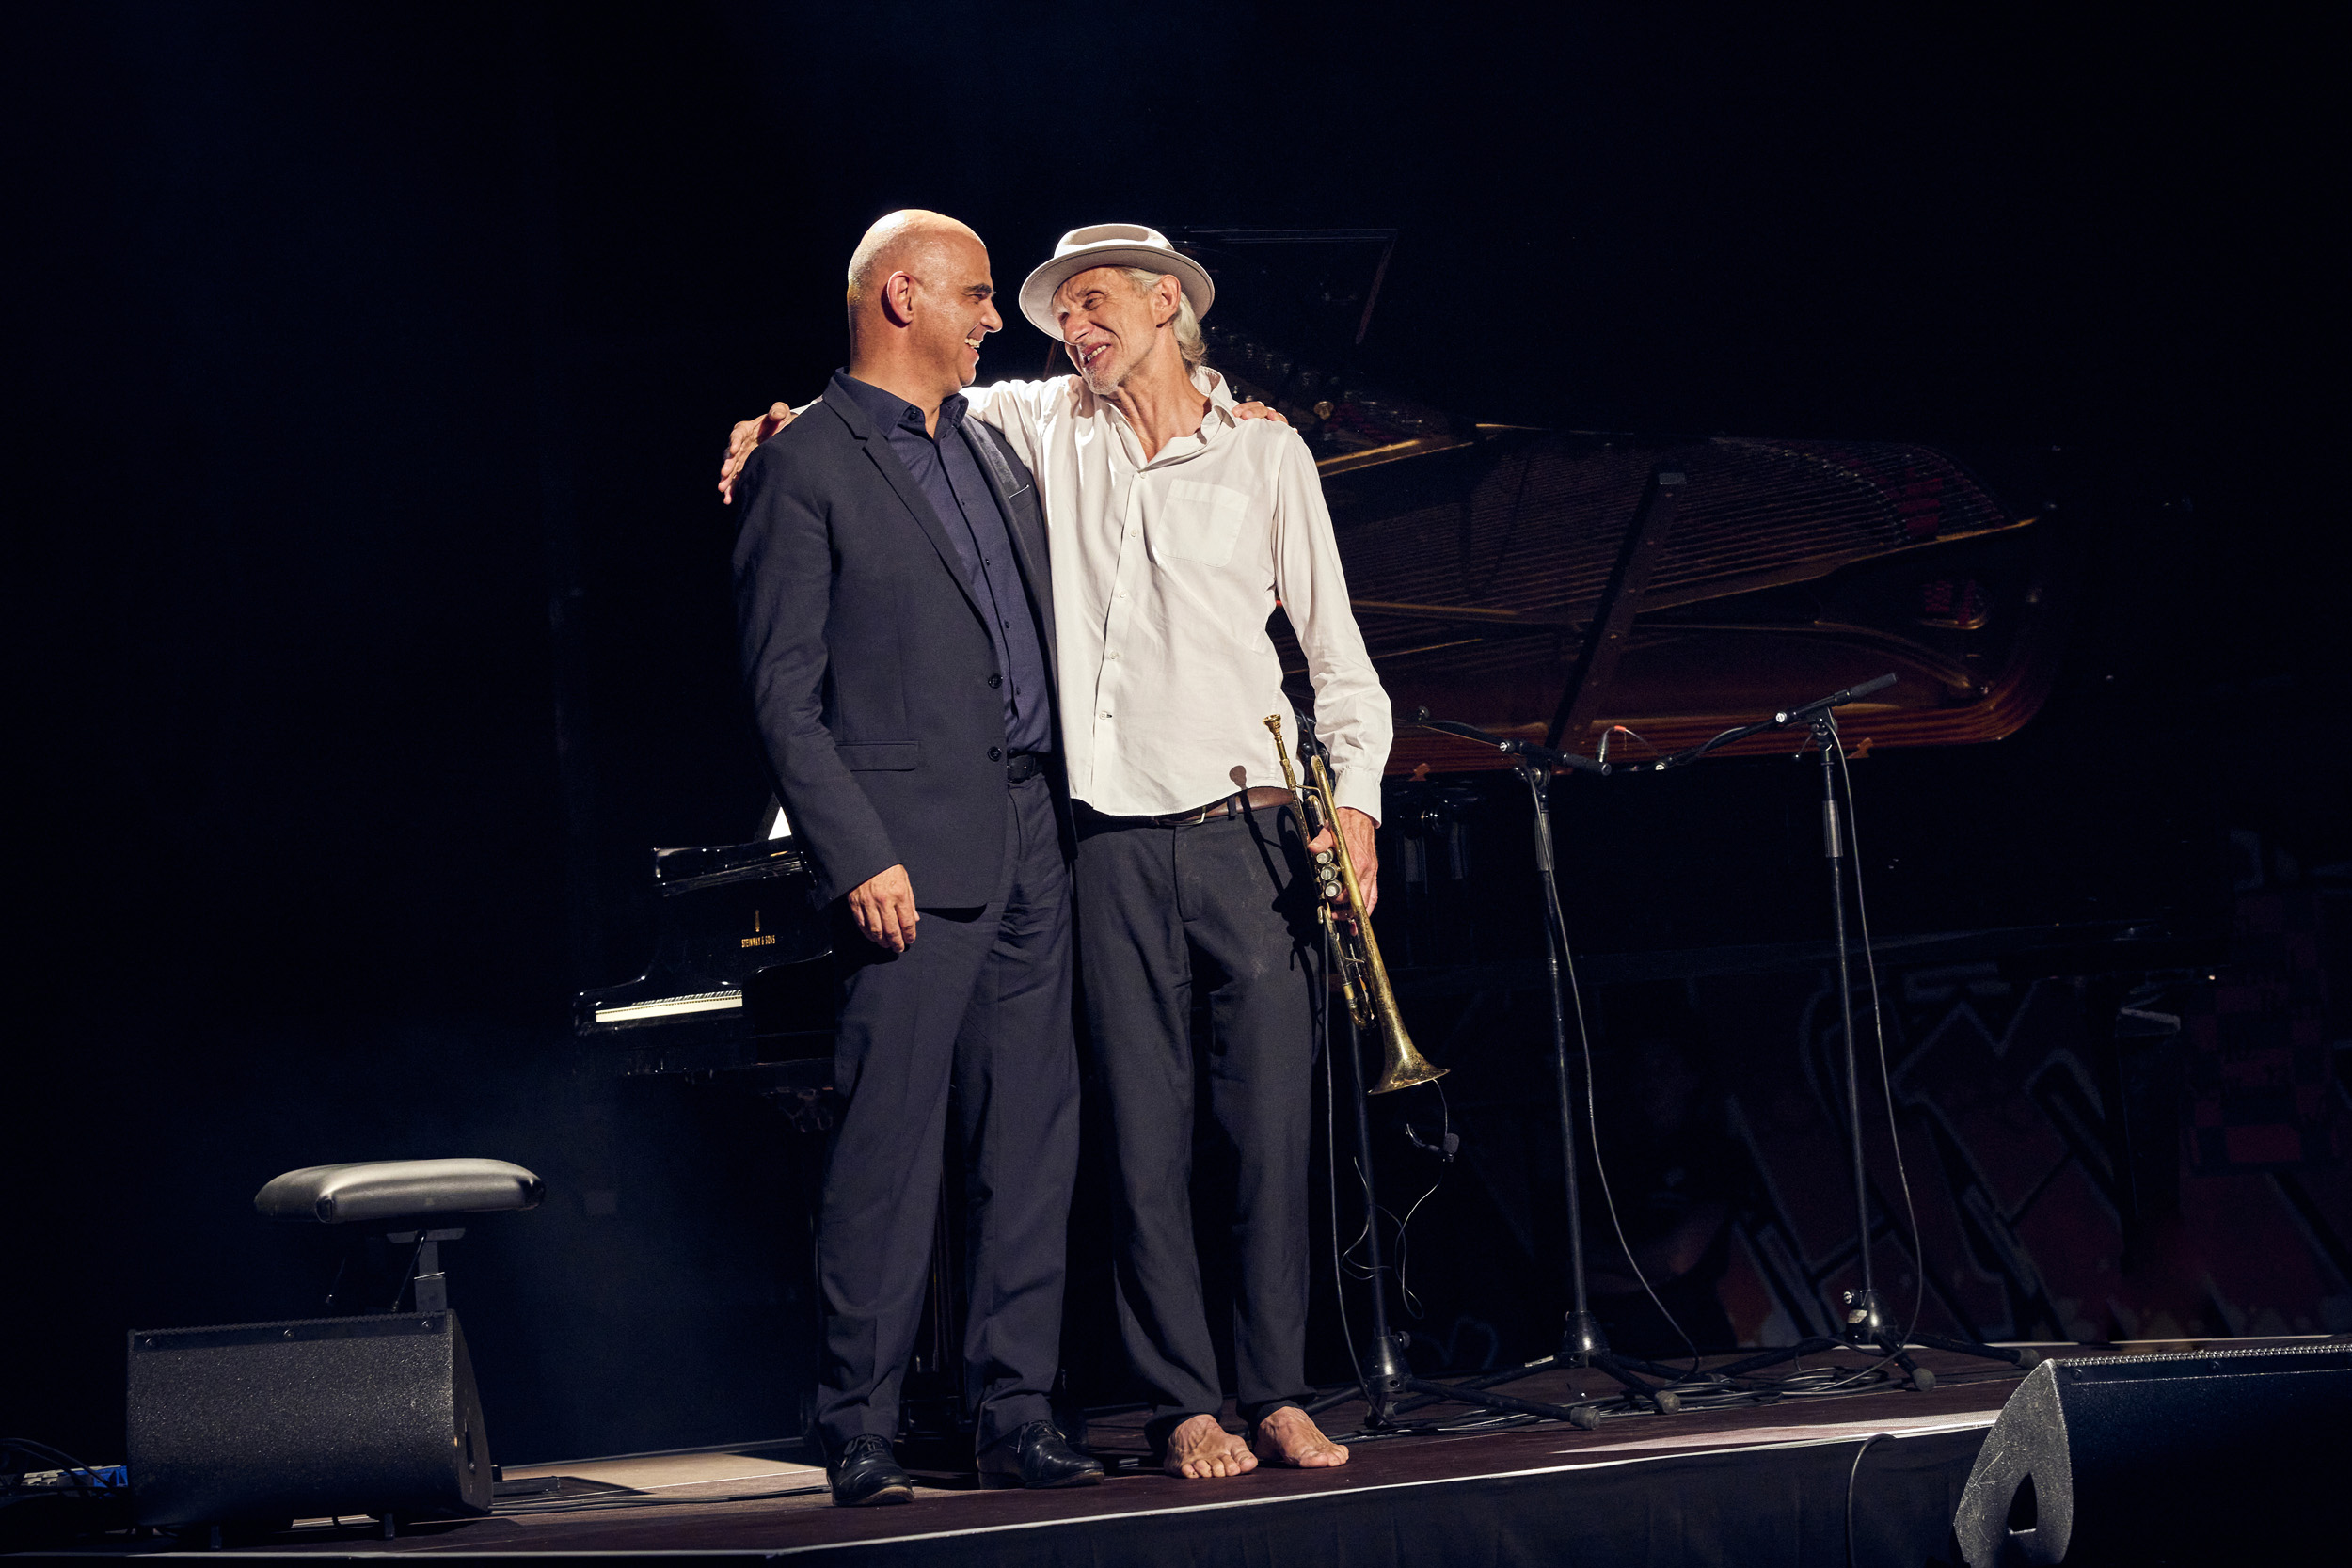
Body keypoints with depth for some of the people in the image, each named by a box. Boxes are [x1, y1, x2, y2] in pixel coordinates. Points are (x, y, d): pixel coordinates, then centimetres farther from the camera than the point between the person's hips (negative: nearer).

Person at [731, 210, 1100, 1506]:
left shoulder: (993, 450, 19)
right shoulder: (807, 467, -3)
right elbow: (784, 693, -8)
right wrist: (859, 856, -17)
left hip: (1030, 841, 7)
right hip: (916, 850, -7)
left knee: (1033, 1139, 6)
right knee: (890, 1144, -5)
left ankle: (1016, 1420, 11)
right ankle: (859, 1437, 1)